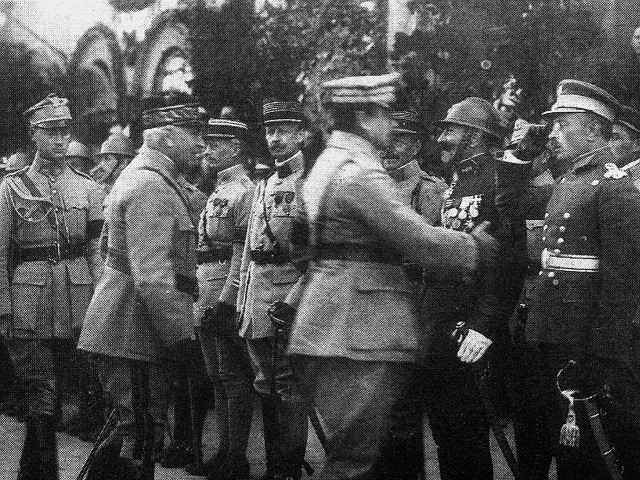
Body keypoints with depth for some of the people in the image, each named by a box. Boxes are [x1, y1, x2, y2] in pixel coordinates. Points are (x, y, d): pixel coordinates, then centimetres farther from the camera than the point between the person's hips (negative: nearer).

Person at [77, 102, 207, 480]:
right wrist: (179, 337, -22)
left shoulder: (157, 180, 16)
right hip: (134, 333, -10)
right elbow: (151, 277, -24)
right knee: (143, 434, -5)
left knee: (134, 427, 17)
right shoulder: (150, 186, -18)